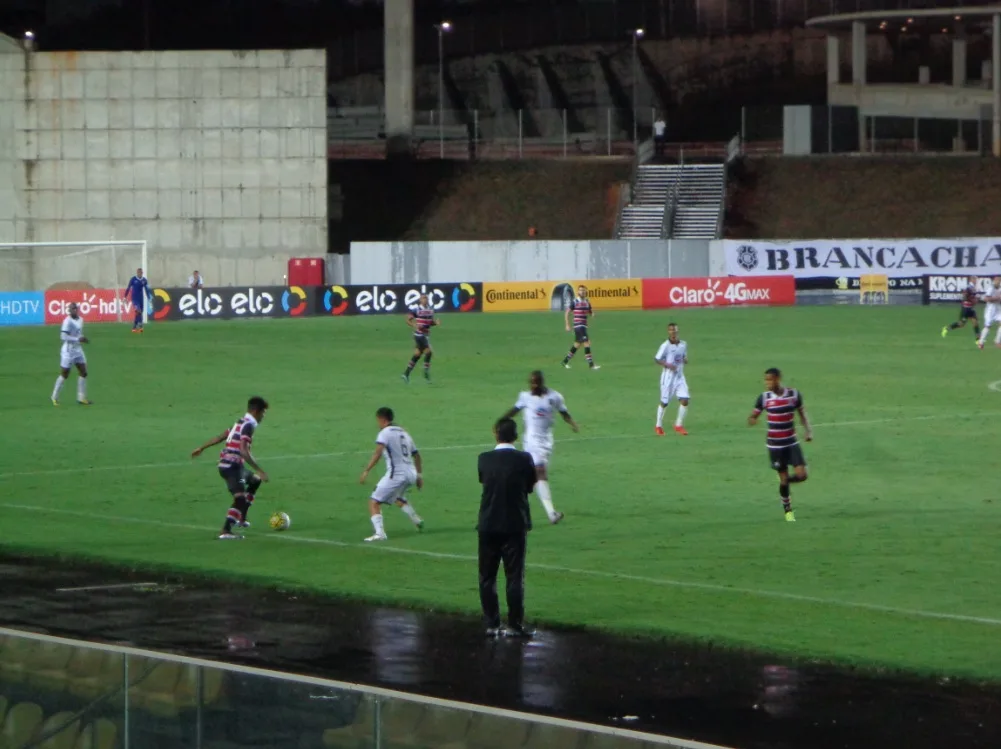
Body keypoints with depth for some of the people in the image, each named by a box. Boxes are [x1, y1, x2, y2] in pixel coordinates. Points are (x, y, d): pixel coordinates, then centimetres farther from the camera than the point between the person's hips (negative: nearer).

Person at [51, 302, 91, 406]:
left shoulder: (80, 320, 7)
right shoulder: (67, 321, -19)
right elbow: (63, 337, -25)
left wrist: (83, 339, 1)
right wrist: (78, 339, -26)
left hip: (78, 349, 8)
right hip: (68, 350, -8)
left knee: (83, 373, 4)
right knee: (64, 374, 1)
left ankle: (81, 398, 11)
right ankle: (55, 397, 16)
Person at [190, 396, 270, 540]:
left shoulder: (241, 422, 15)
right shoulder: (249, 425, -15)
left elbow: (220, 437, 23)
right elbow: (244, 451, -25)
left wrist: (201, 448, 32)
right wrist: (260, 470, -25)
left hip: (226, 463, 10)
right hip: (232, 466, -10)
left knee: (255, 481, 29)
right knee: (240, 498, -21)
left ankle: (241, 519, 28)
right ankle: (225, 531, -32)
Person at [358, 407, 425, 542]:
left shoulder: (385, 433, -4)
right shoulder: (404, 433, 21)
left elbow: (378, 452, -21)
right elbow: (417, 456, 27)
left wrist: (366, 471, -26)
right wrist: (419, 475, 36)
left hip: (396, 474, -8)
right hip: (411, 474, 8)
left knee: (374, 503, -6)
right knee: (398, 498, 37)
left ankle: (379, 532, -23)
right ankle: (417, 522, 41)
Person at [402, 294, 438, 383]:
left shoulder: (431, 309, 9)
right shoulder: (416, 310, -9)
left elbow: (431, 322, 18)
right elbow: (408, 320, -4)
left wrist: (436, 322, -4)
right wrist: (415, 325, -21)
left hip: (426, 335, 7)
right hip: (419, 335, -7)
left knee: (417, 354, 10)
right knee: (428, 351, -14)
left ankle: (406, 373, 18)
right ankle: (426, 373, -3)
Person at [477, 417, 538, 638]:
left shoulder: (484, 459, -5)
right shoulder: (524, 459, -9)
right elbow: (530, 485, 3)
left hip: (488, 525, 1)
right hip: (516, 525, -1)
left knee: (487, 578, 10)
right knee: (515, 577, 4)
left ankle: (491, 625, 10)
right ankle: (515, 625, 3)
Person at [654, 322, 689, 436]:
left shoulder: (683, 344, 3)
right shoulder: (665, 346, -12)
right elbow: (657, 359, -8)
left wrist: (685, 360, -6)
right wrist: (667, 365, -24)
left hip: (680, 376, 4)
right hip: (668, 377, -4)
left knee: (684, 400, -8)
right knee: (664, 402, 5)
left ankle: (679, 425, 7)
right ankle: (659, 426, 23)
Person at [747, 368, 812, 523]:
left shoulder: (794, 394, -5)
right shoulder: (764, 397, -7)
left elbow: (802, 413, 9)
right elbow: (753, 416, -3)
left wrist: (808, 431, -2)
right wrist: (751, 420, -28)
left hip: (792, 442, 1)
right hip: (775, 445, -1)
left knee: (801, 475, -9)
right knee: (783, 478, 2)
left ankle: (785, 481, 26)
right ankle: (788, 511, 19)